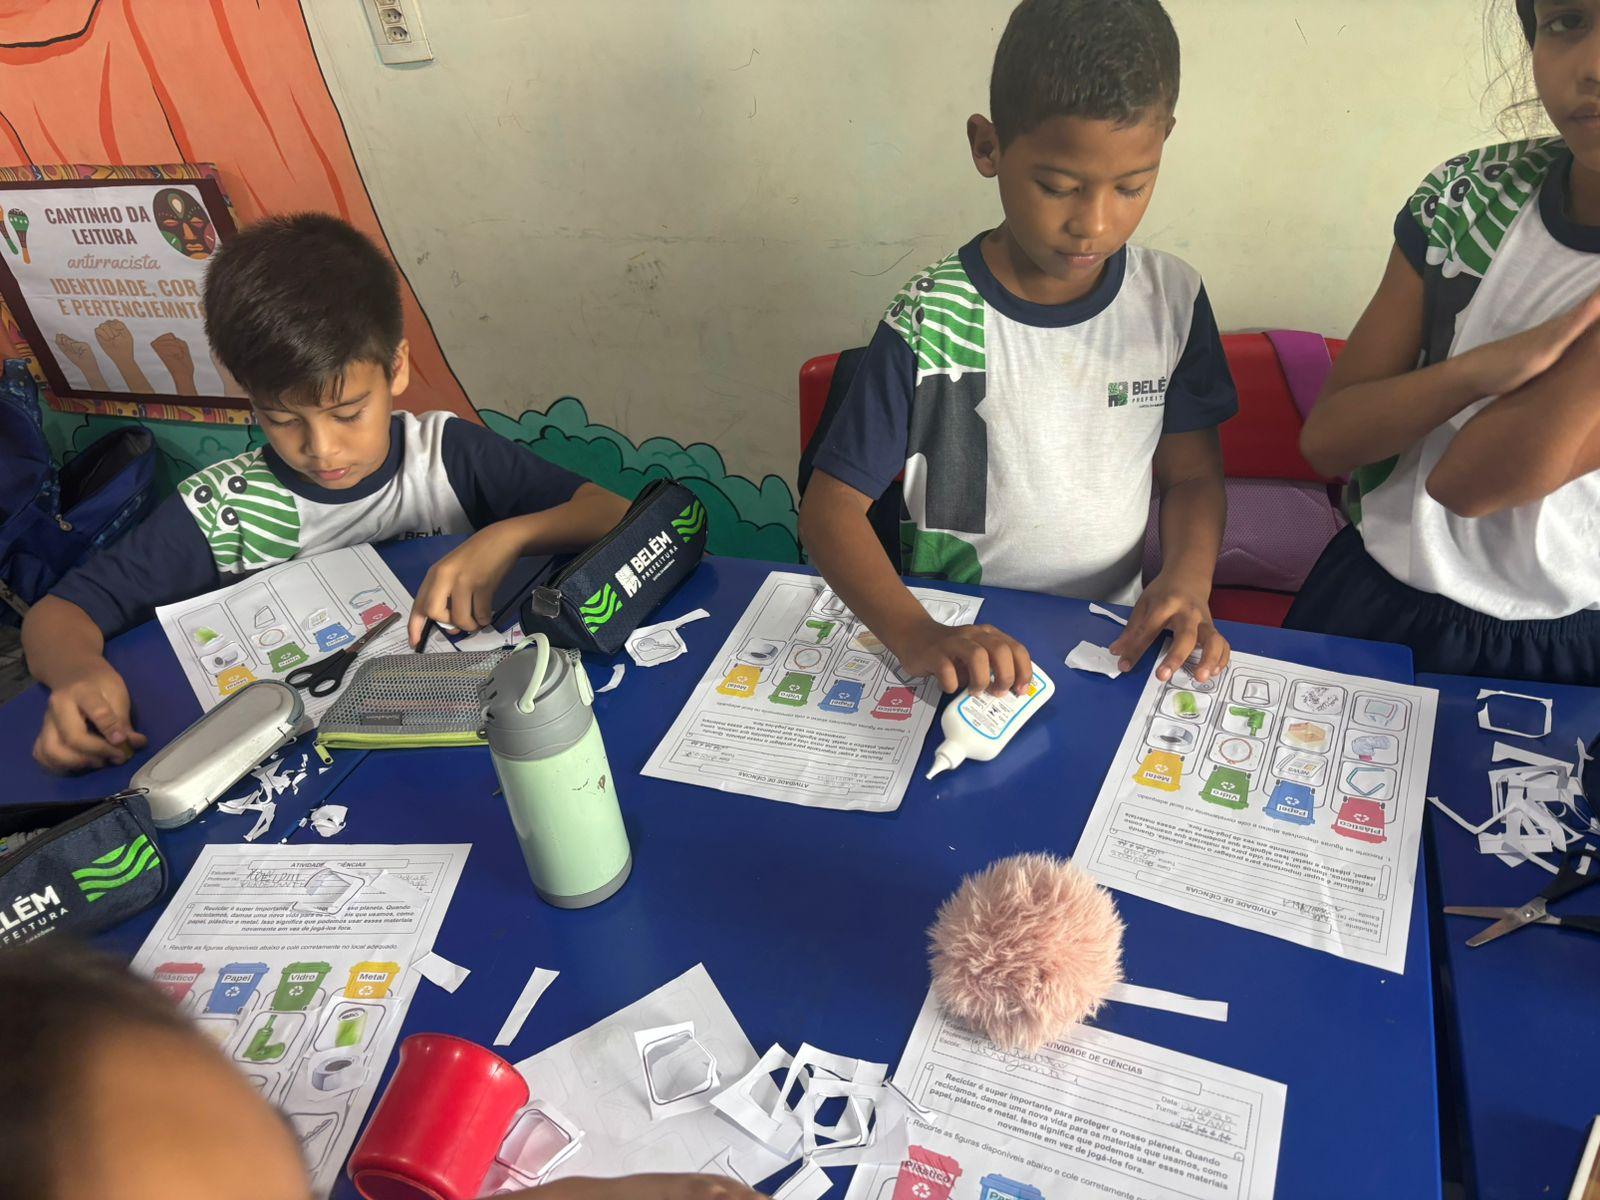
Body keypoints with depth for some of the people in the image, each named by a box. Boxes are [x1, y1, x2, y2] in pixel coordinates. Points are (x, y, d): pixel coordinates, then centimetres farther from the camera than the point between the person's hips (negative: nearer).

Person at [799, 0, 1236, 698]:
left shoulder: (1172, 299, -1)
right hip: (962, 639, -2)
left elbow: (1192, 474, 8)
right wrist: (915, 635, -30)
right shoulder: (931, 321, -13)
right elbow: (832, 504, -13)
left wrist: (1185, 582, -12)